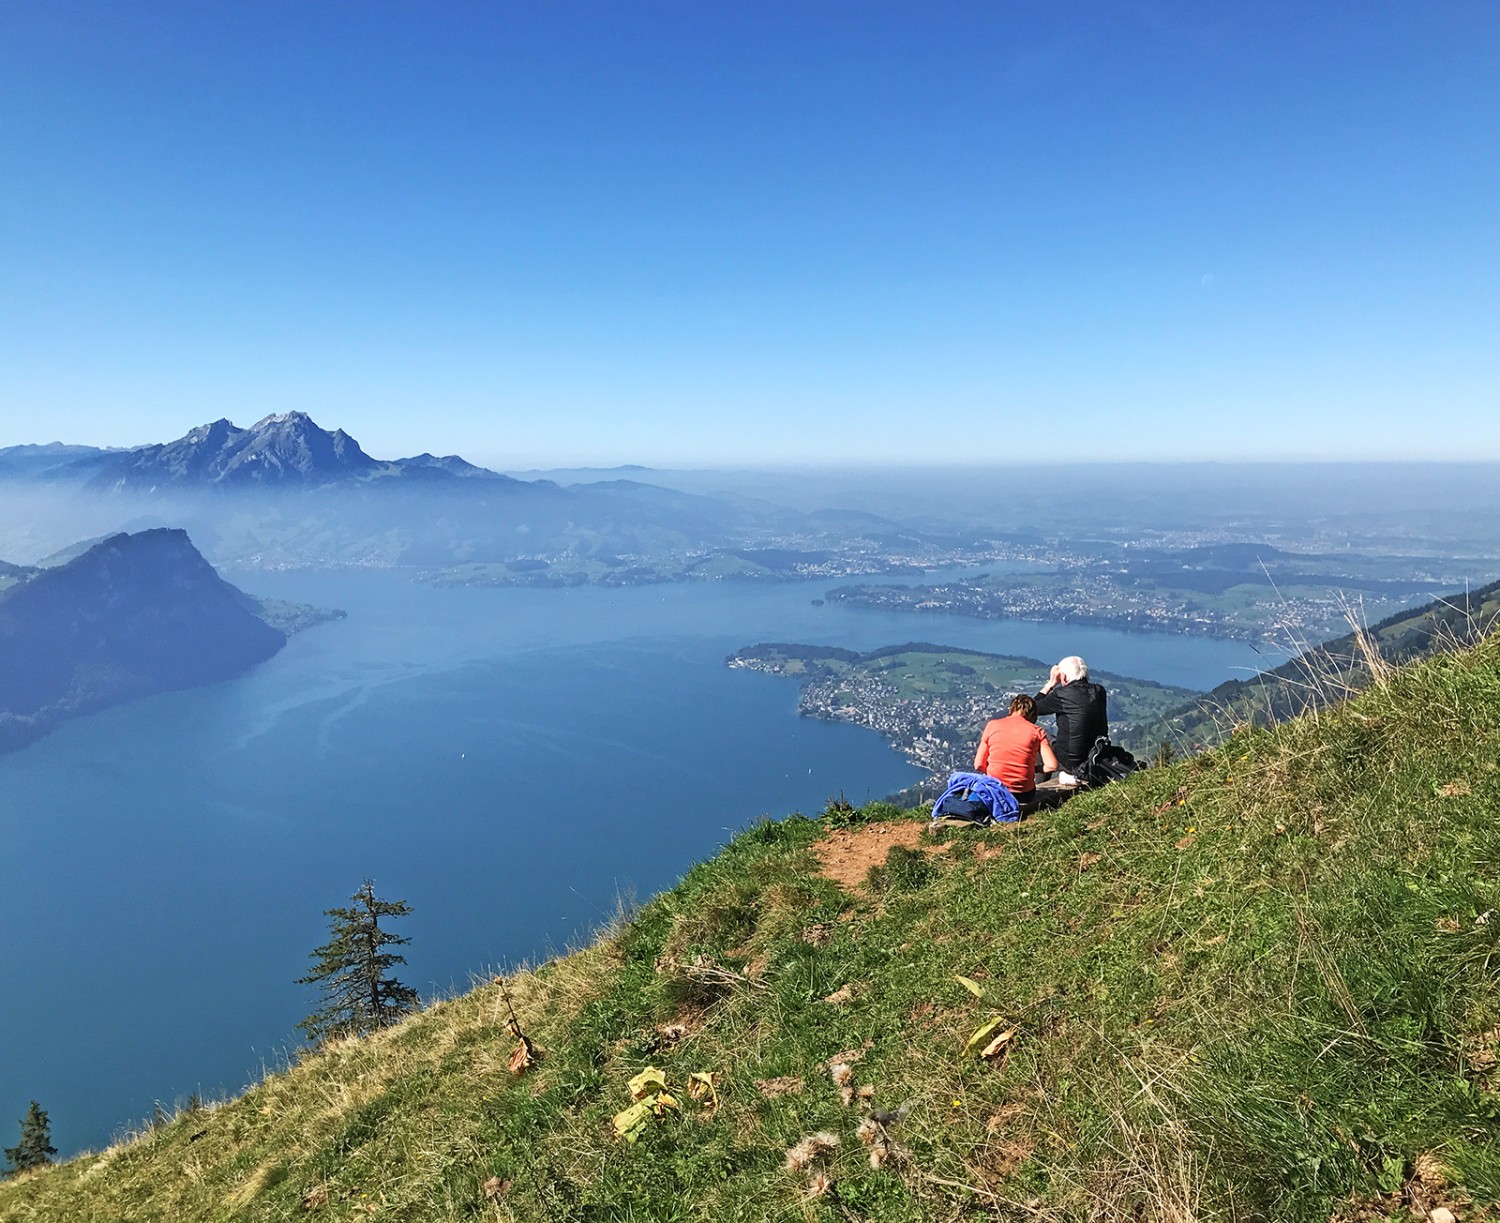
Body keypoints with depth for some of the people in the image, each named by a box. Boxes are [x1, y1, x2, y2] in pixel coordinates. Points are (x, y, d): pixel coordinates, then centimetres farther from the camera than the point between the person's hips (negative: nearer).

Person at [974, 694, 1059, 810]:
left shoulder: (992, 725, -1)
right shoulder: (1037, 731, -2)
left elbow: (979, 765, -2)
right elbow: (1052, 766, -9)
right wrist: (1033, 768, 10)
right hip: (1024, 796, 1)